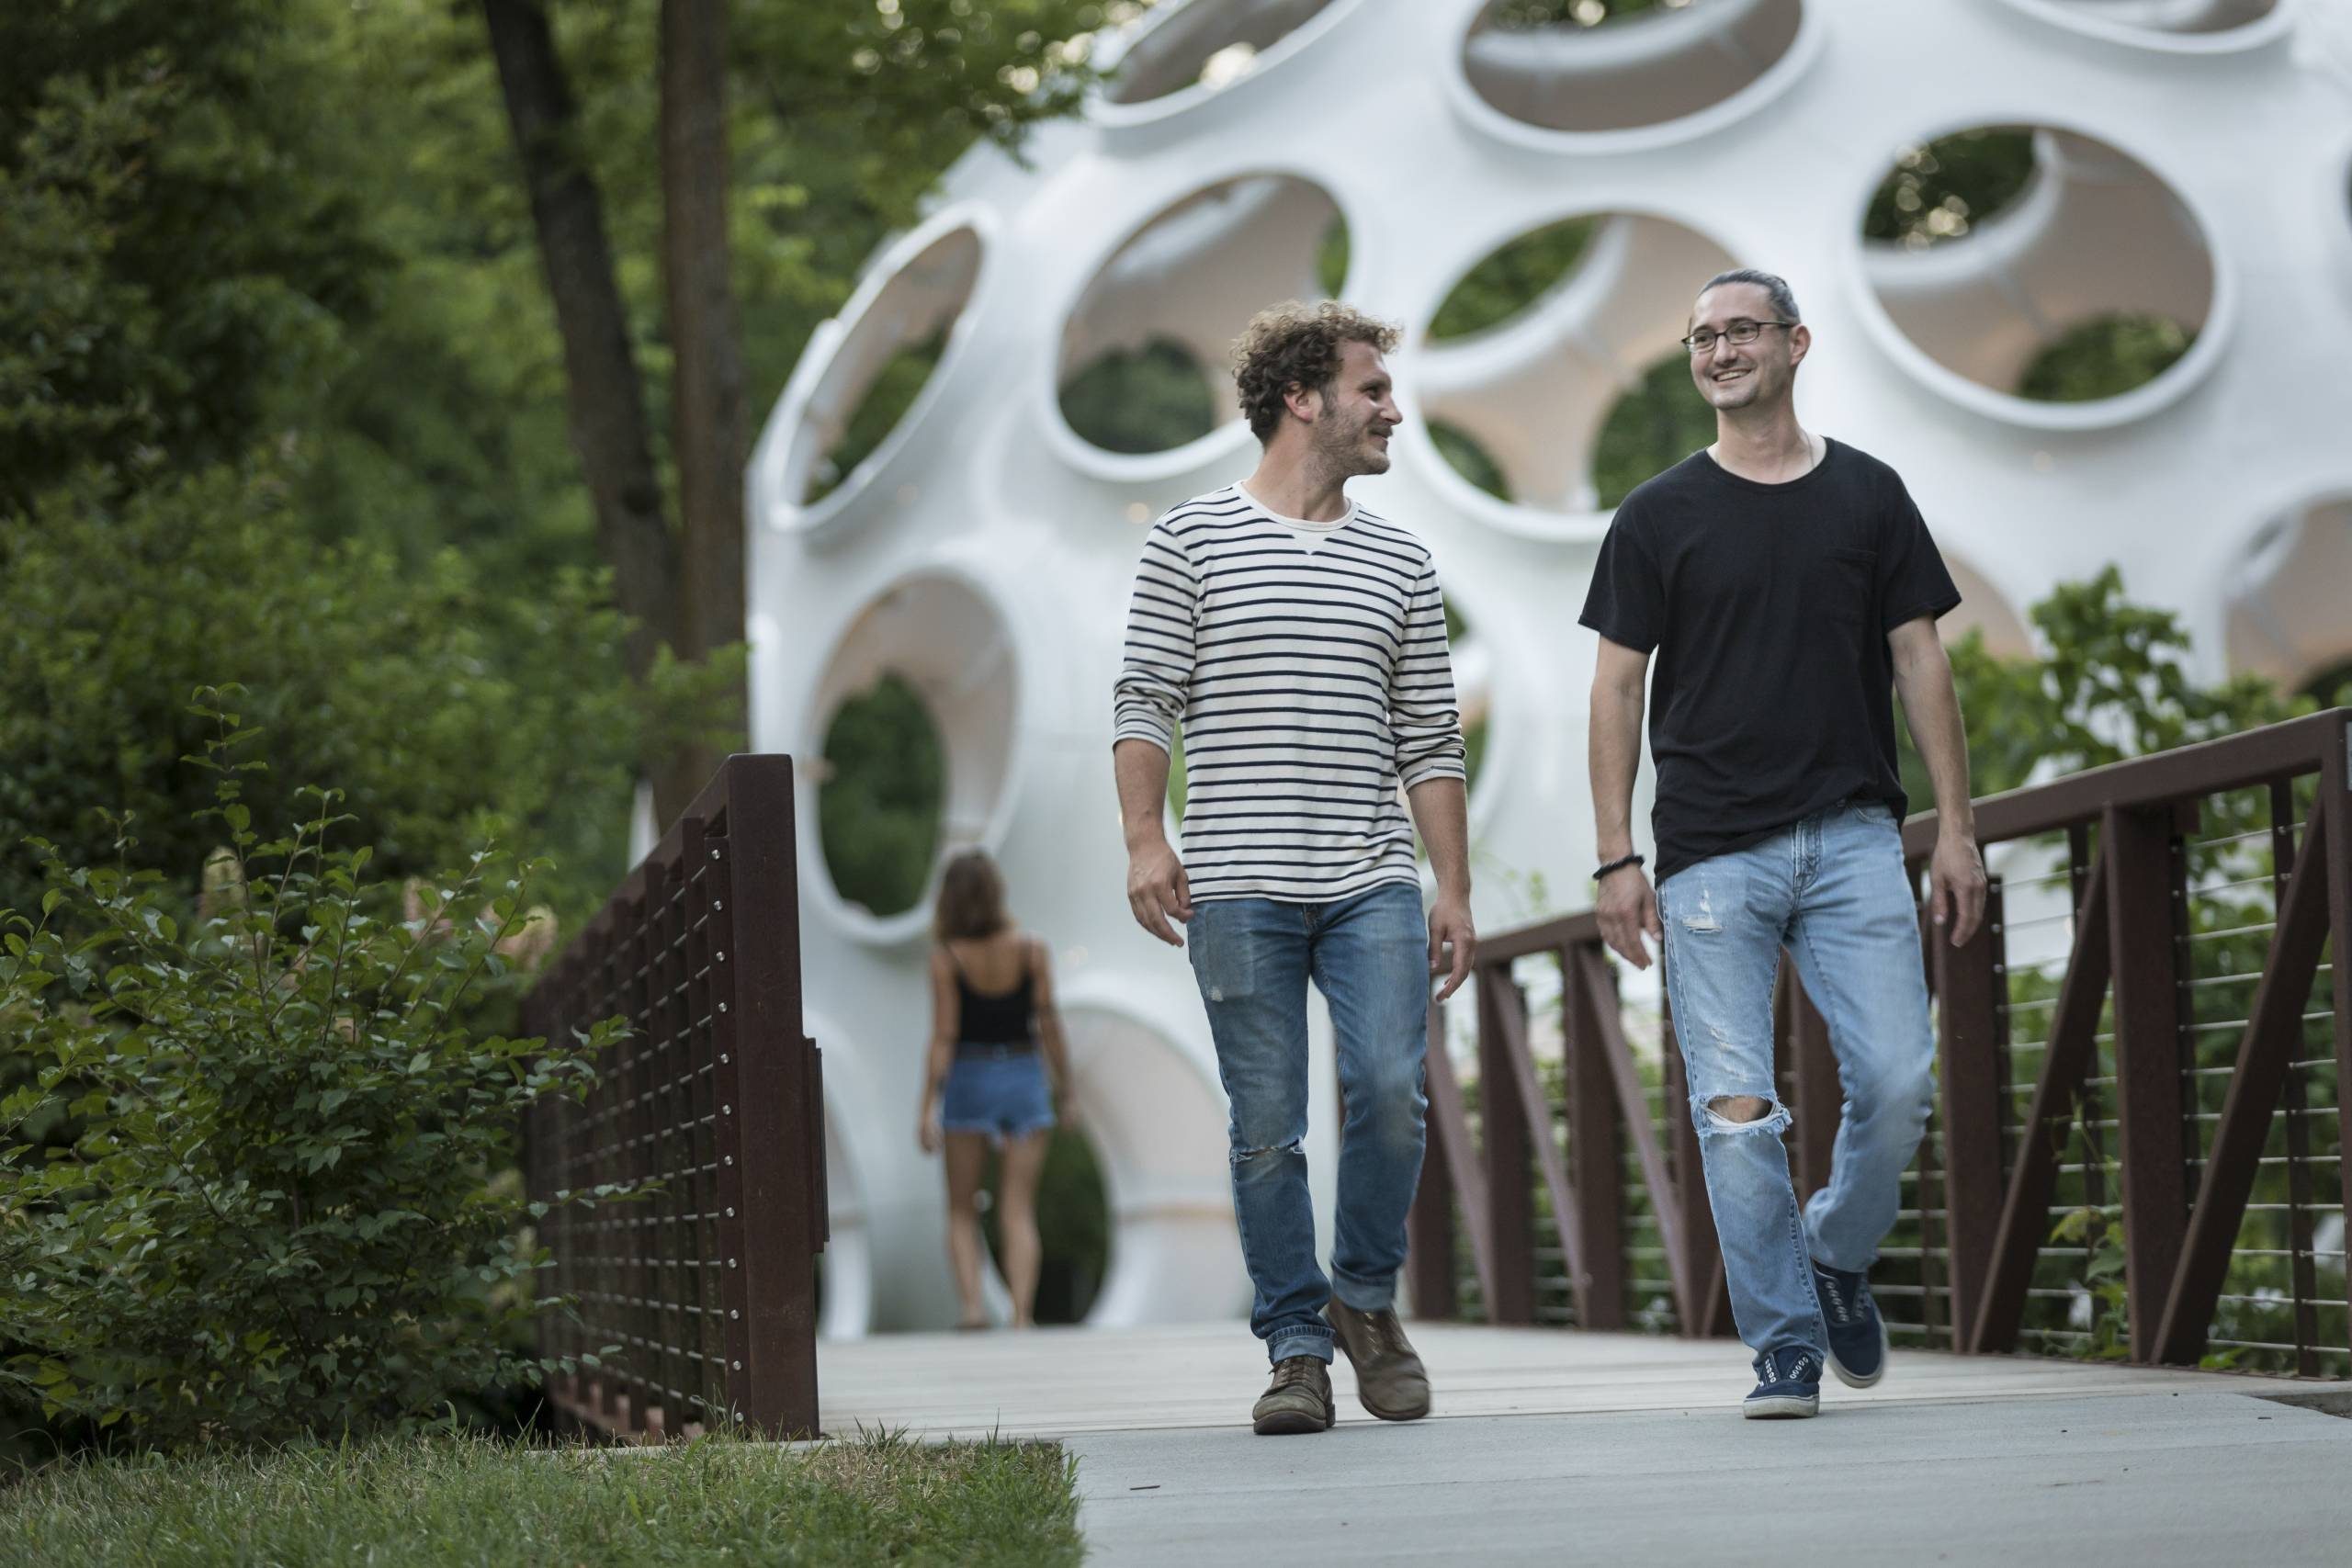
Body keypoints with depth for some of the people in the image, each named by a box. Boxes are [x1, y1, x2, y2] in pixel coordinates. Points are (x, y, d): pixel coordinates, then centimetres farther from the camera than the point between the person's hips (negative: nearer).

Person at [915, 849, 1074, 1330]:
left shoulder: (946, 957, -8)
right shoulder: (1031, 950, -5)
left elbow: (944, 1038, -10)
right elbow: (1048, 1025, -3)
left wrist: (927, 1108, -7)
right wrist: (1063, 1088, 7)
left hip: (968, 1079, -1)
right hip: (1024, 1077, 1)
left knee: (962, 1210, 12)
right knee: (1019, 1211, 4)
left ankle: (971, 1300, -5)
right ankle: (1022, 1314, -7)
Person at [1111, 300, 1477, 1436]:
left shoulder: (1400, 563, 14)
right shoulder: (1191, 541, 5)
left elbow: (1428, 741, 15)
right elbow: (1144, 703, 2)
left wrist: (1455, 890, 9)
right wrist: (1143, 840, -11)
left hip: (1374, 885, 2)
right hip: (1237, 889, -2)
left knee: (1390, 1092, -13)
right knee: (1266, 1129, -1)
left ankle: (1366, 1300, 9)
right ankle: (1297, 1349, 10)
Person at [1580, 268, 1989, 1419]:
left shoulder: (1868, 496, 11)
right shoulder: (1658, 518, 7)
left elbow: (1920, 664, 11)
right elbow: (1617, 688, 6)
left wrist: (1955, 826, 4)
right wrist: (1616, 858, -2)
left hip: (1852, 838, 1)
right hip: (1711, 850, -1)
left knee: (1897, 1080, -8)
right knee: (1736, 1108, -6)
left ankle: (1838, 1256, 20)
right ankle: (1785, 1343, 2)